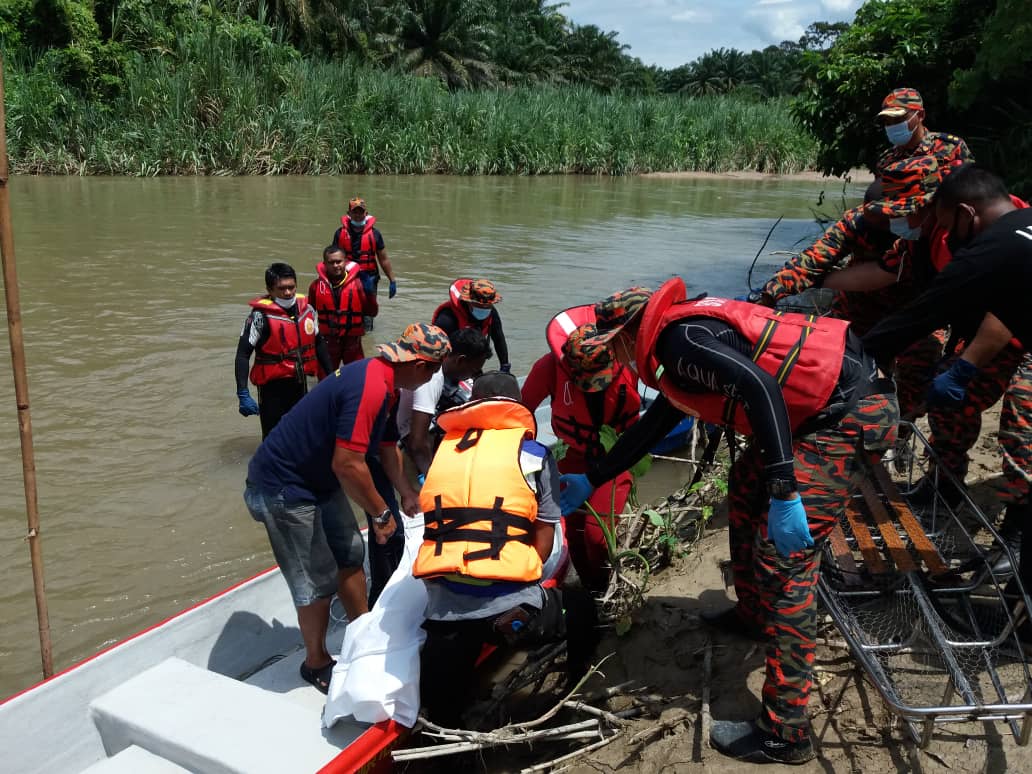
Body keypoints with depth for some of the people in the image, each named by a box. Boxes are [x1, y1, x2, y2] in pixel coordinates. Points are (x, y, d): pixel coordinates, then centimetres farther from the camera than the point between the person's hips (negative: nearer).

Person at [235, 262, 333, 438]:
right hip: (272, 386, -5)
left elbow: (318, 344, 14)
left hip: (300, 383, 5)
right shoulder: (261, 316, -15)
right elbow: (243, 355, -16)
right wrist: (243, 394, -25)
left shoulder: (307, 309, 0)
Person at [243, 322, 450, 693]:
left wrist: (406, 492, 19)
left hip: (320, 479, 10)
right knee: (318, 581, 1)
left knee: (349, 556, 17)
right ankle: (316, 663, 22)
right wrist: (381, 513, -19)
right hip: (285, 489, -10)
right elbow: (347, 464, -32)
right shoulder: (370, 388, -30)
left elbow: (387, 445, 17)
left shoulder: (382, 378, 3)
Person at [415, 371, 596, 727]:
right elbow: (545, 534, 7)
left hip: (441, 607, 3)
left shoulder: (442, 451, 15)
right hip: (509, 606, -2)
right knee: (580, 610, 28)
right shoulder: (533, 453, 7)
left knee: (441, 721, 22)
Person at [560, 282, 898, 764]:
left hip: (853, 412, -10)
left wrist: (784, 493, -29)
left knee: (783, 555, -11)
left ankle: (785, 734, -4)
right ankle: (753, 614, 39)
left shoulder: (681, 337, -13)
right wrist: (590, 481, 36)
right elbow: (650, 429, 29)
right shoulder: (682, 339, 19)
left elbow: (760, 387, -27)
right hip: (826, 409, 10)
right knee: (746, 488, 23)